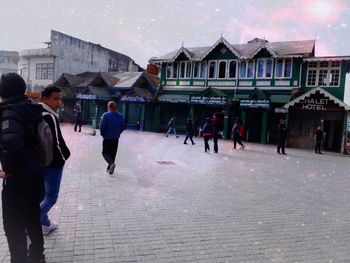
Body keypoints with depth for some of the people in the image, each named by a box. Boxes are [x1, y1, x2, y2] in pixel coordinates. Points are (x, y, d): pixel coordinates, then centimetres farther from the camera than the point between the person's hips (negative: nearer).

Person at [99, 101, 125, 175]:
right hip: (116, 139, 4)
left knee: (105, 152, 8)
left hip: (107, 138, -4)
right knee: (113, 153, 14)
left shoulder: (106, 115, -12)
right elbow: (123, 127, 5)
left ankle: (111, 163, -17)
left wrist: (103, 134, 2)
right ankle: (109, 168, 21)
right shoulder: (121, 116, 2)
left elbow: (102, 126, -15)